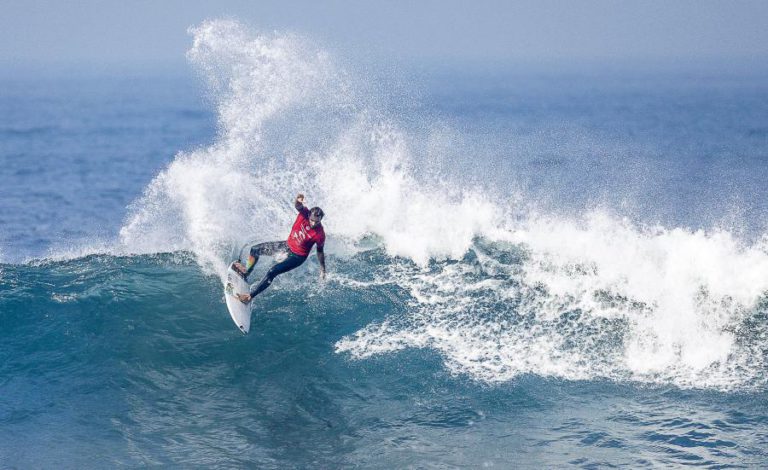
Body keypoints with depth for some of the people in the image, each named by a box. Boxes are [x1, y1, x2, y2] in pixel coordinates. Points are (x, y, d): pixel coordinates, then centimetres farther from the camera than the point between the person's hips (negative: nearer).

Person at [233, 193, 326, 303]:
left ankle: (250, 296, -8)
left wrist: (323, 269, -8)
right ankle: (246, 271, 42)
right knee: (255, 249, 14)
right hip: (287, 245, 6)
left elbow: (320, 251, -14)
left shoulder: (319, 234, -30)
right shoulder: (305, 213, -22)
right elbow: (298, 205, -40)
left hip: (297, 256, -6)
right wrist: (298, 201, -64)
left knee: (272, 272, -20)